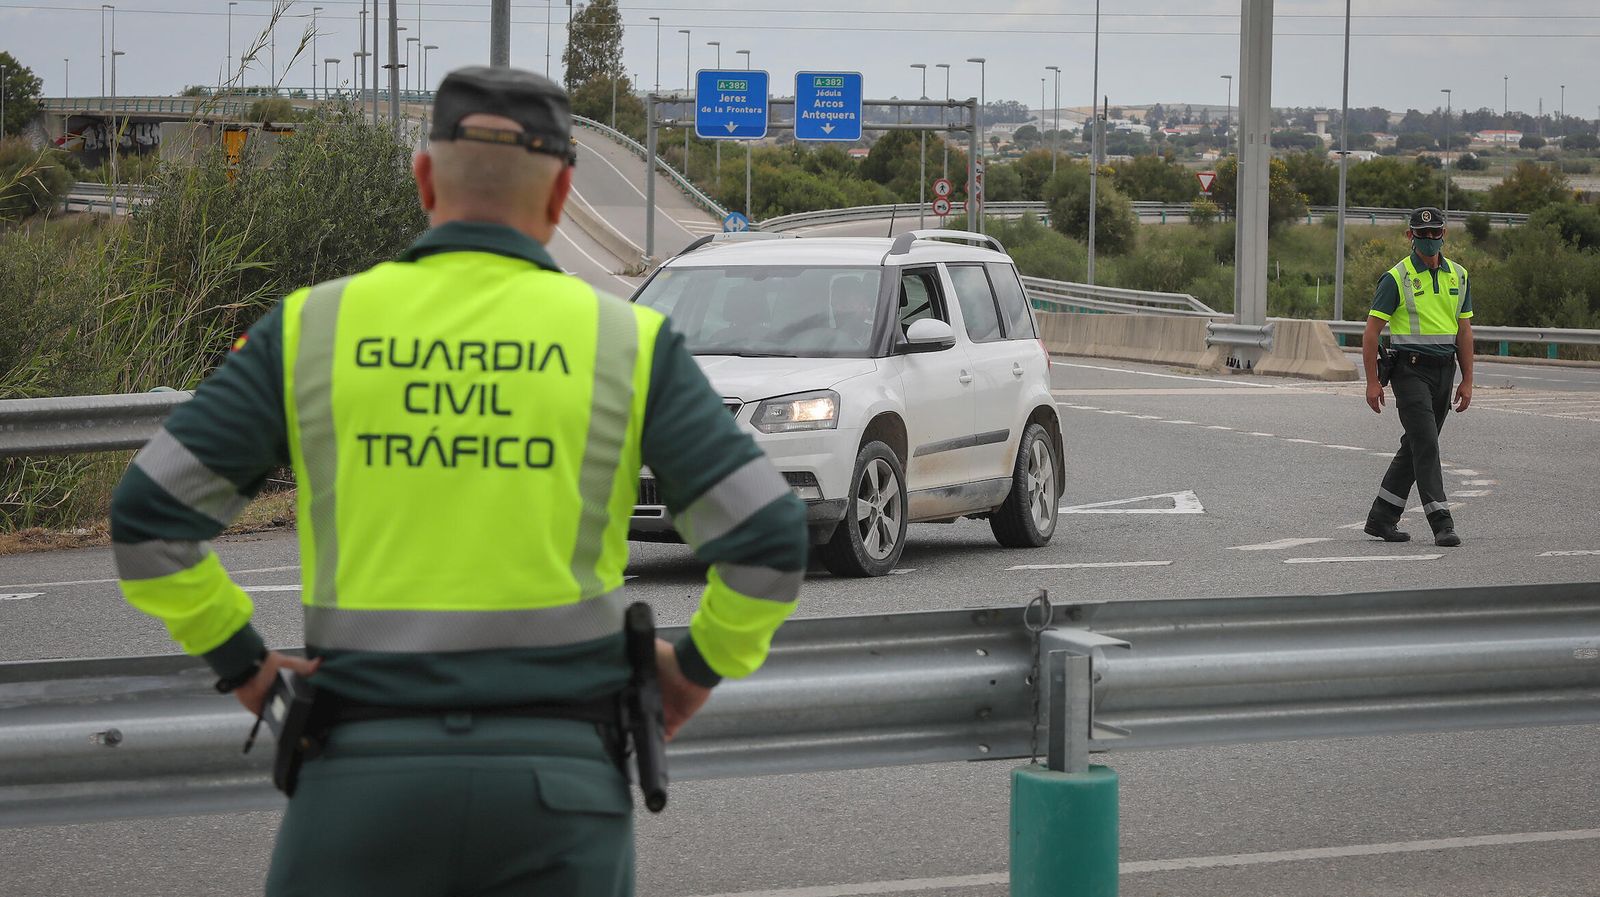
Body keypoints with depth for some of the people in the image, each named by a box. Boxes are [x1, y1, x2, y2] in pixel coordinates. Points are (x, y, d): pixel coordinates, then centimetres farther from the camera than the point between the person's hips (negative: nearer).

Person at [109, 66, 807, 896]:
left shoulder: (313, 329, 3)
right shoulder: (627, 343, 1)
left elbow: (148, 515, 0)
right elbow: (767, 537, -4)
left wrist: (239, 660, 11)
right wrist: (701, 663, 13)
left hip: (368, 771, 0)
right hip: (557, 786, 0)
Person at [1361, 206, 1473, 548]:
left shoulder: (1458, 276, 10)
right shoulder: (1396, 278, -6)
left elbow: (1464, 331, 14)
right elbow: (1371, 331, -5)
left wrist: (1467, 380, 9)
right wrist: (1372, 381, -10)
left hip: (1444, 370, 6)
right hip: (1410, 369, -6)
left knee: (1415, 446, 10)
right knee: (1426, 445, -13)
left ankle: (1381, 518, 18)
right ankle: (1442, 523, -16)